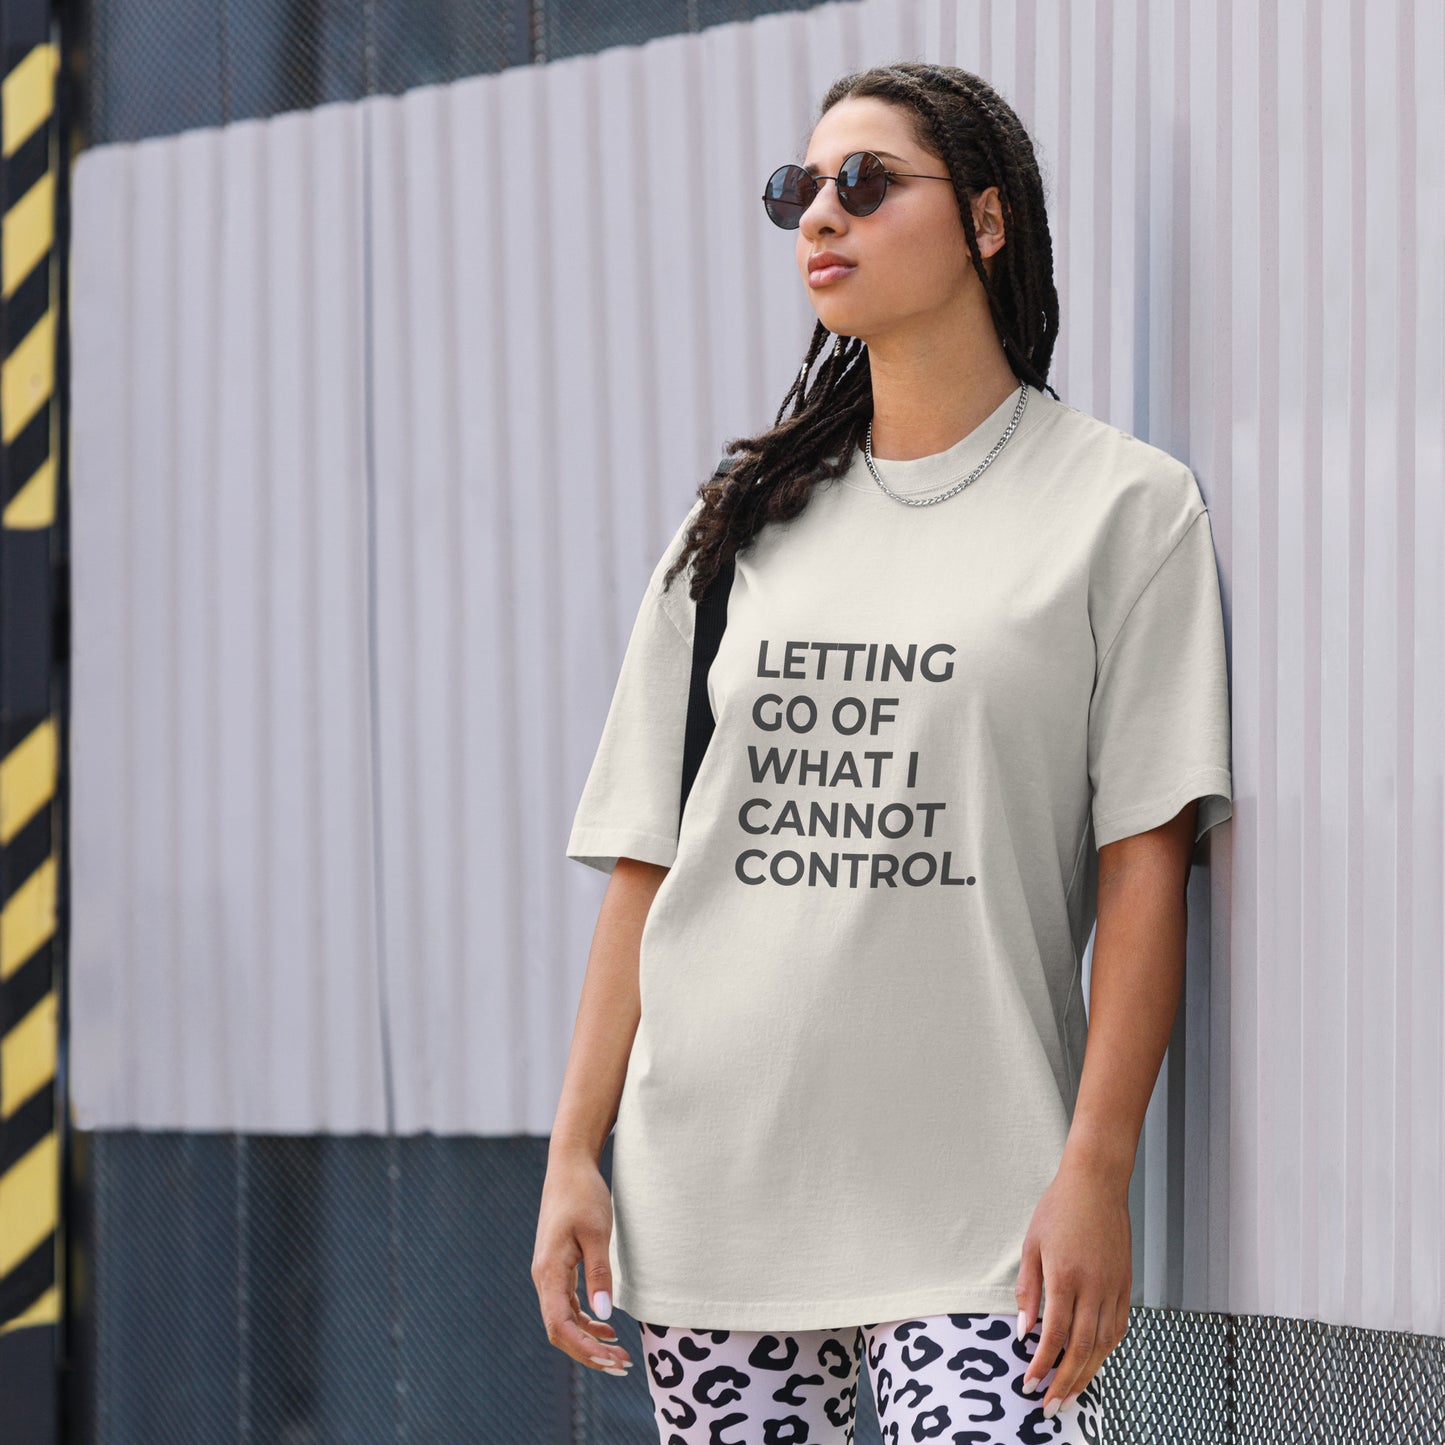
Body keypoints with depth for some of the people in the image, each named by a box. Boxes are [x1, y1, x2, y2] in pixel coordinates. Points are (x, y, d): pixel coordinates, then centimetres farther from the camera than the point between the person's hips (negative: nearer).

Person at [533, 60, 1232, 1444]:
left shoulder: (1123, 503, 2)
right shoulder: (739, 522, 14)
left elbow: (1145, 864, -4)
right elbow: (644, 862, 12)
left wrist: (1095, 1171, -12)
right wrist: (572, 1155, 5)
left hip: (968, 1208, -4)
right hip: (705, 1196, 4)